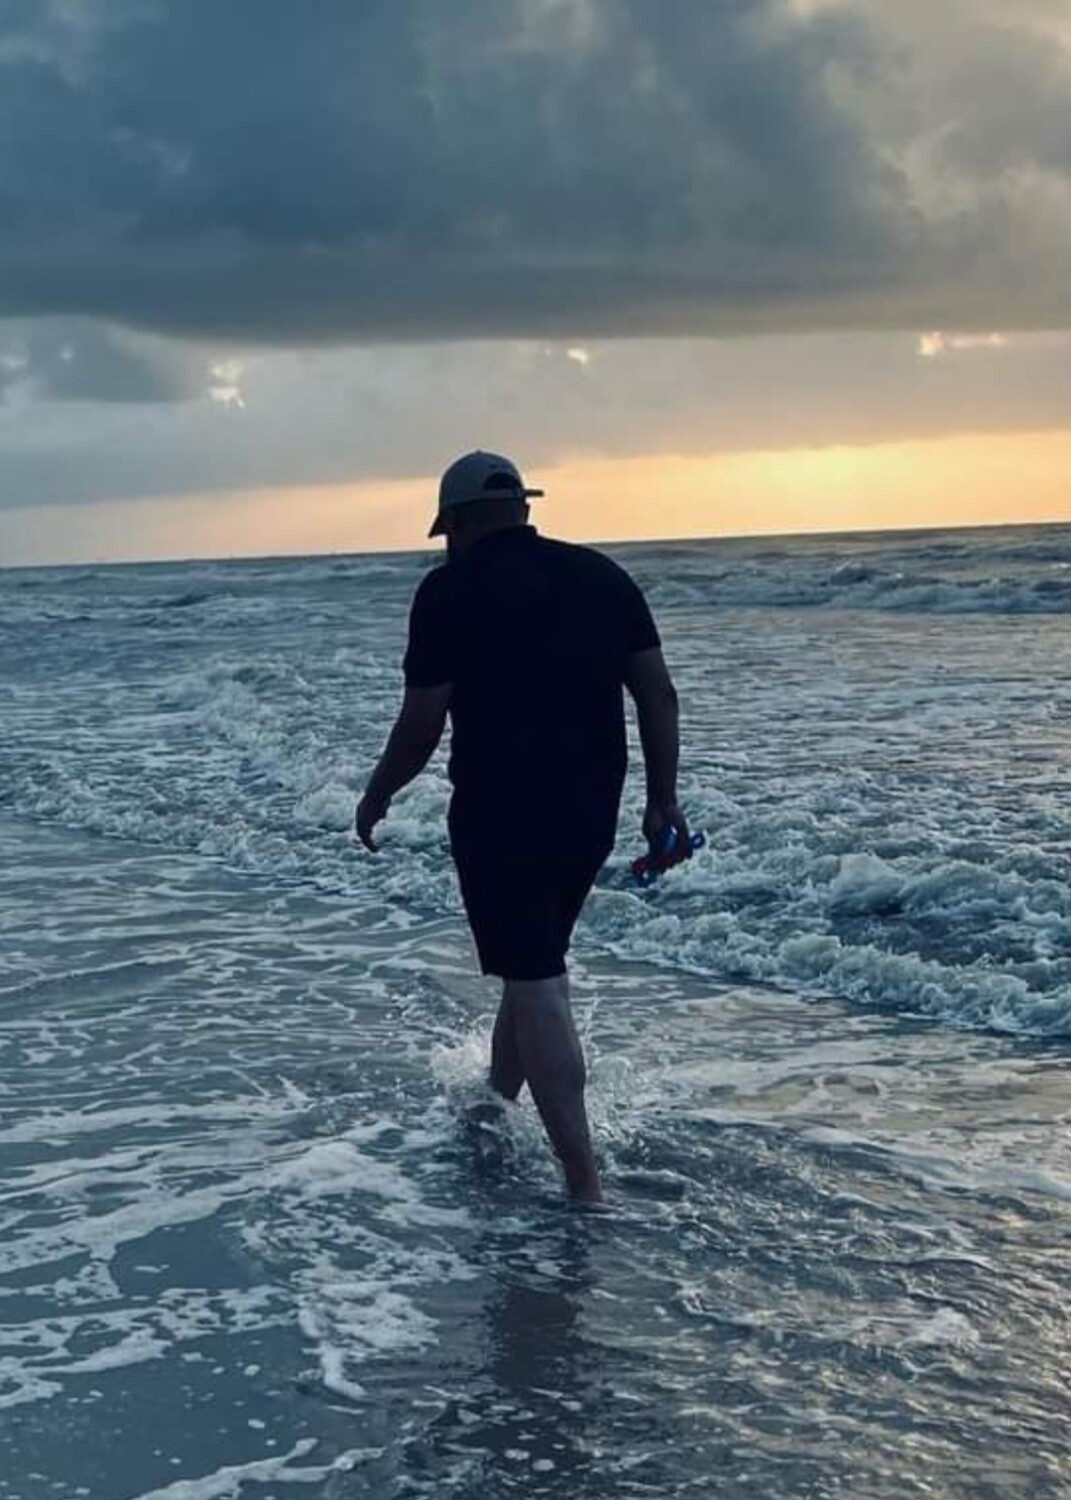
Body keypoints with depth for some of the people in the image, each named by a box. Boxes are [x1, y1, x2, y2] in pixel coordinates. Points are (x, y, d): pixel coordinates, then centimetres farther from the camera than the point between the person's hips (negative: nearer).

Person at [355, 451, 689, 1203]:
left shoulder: (452, 589, -9)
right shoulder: (603, 574, 7)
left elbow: (422, 725, -10)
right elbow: (659, 693, 4)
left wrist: (375, 798, 6)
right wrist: (663, 800, 11)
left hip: (500, 817, -6)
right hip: (591, 814, 6)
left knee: (535, 983, -2)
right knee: (533, 963, 24)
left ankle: (585, 1180, -4)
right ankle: (496, 1102, 42)